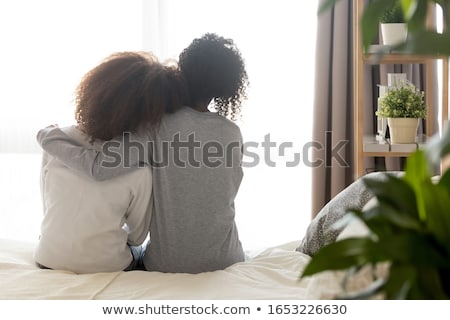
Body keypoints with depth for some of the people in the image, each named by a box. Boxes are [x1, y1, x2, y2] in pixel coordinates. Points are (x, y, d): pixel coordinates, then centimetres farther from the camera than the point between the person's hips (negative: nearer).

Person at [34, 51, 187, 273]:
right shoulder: (139, 170, -23)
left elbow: (48, 206, -2)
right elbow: (137, 236, -6)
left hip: (48, 261, 3)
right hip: (107, 269, -3)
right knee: (140, 253, 33)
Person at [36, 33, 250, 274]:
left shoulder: (158, 127, -16)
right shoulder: (232, 132, -7)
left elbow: (99, 167, -26)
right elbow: (228, 194, 4)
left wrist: (48, 137, -10)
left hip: (166, 264, -1)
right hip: (223, 262, 2)